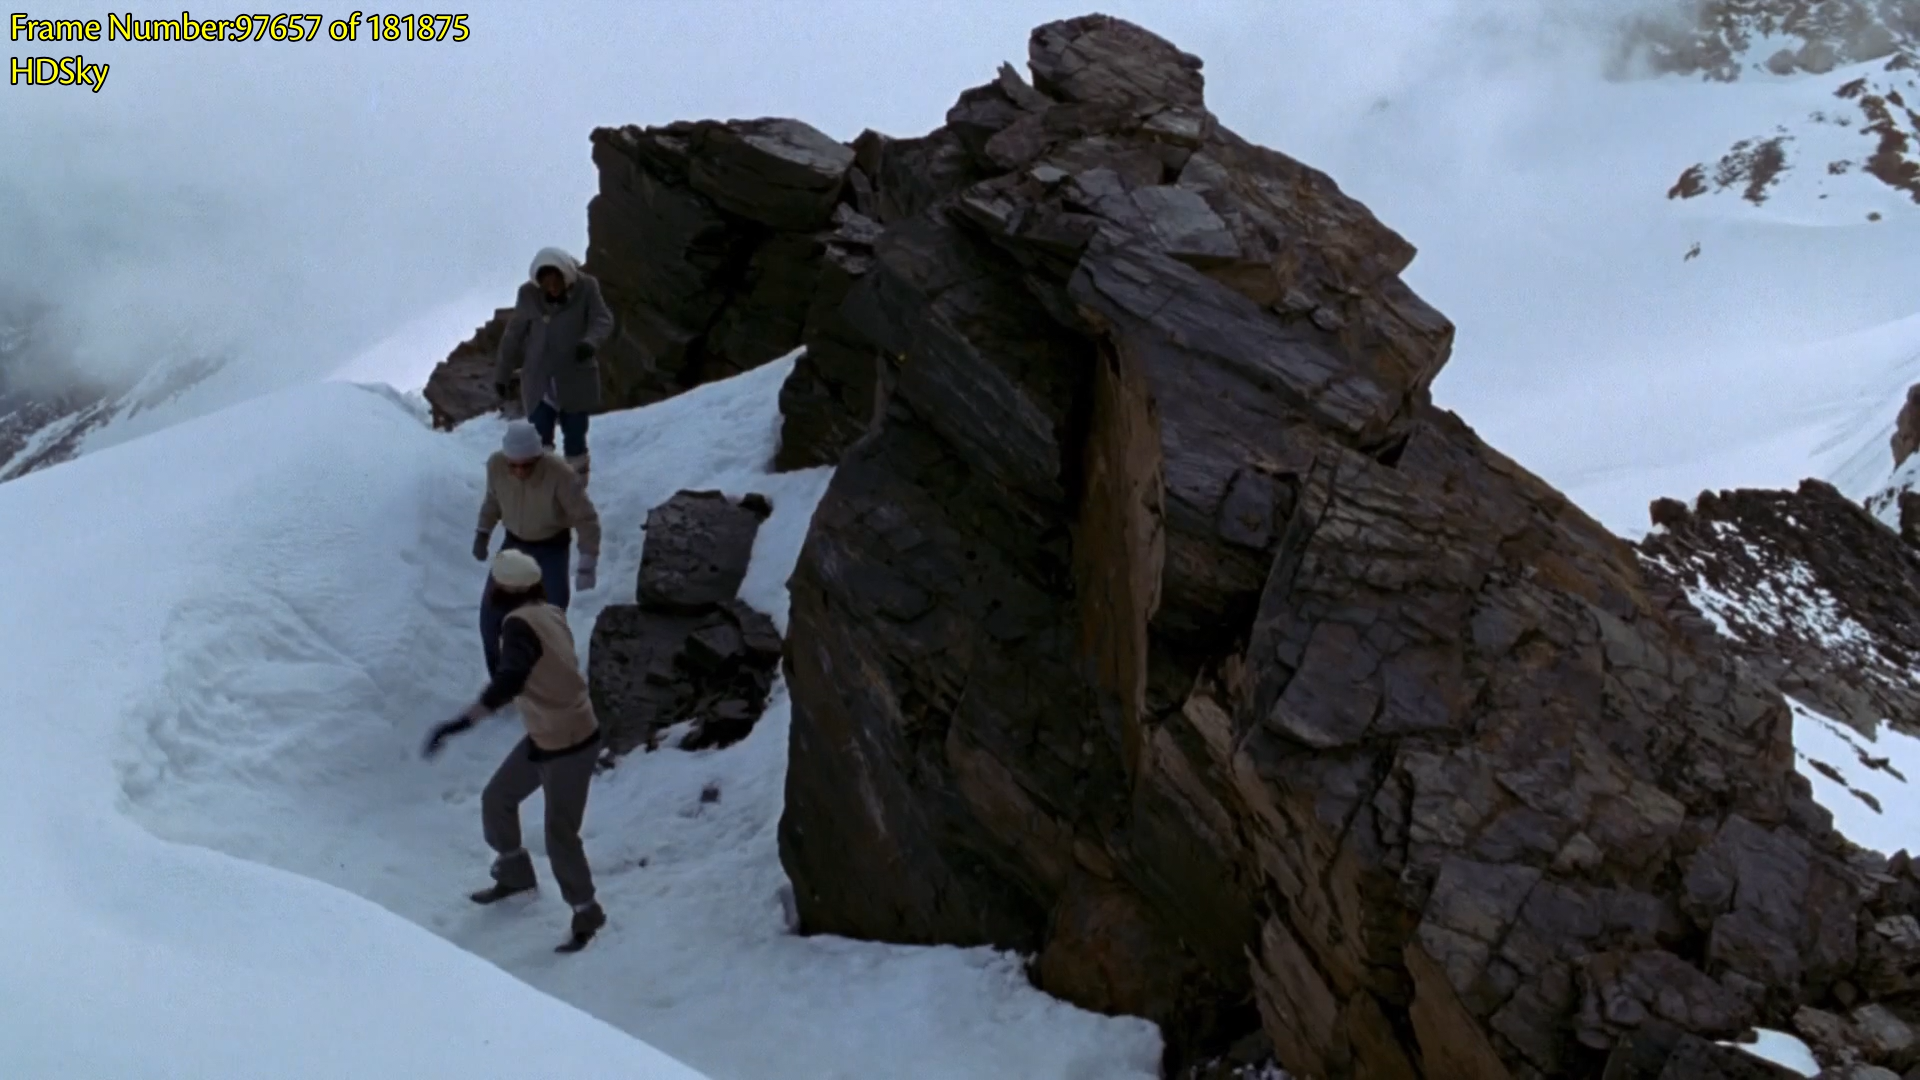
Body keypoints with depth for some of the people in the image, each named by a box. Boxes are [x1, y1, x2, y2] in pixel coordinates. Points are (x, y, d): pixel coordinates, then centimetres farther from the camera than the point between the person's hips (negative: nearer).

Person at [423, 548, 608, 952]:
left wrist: (464, 720, -50)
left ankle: (586, 915, 18)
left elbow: (509, 680, -43)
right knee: (497, 799, 19)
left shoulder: (521, 624, -26)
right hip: (544, 736, 9)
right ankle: (515, 875, 40)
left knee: (559, 836, -1)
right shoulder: (549, 614, -1)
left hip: (569, 745, -9)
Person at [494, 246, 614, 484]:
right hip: (538, 381, 1)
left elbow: (603, 320, -18)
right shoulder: (529, 294, -8)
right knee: (539, 442, -2)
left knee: (575, 440, 7)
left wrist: (590, 342, -41)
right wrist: (501, 374, 7)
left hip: (576, 380, -1)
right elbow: (514, 334, 1)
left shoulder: (586, 287, -11)